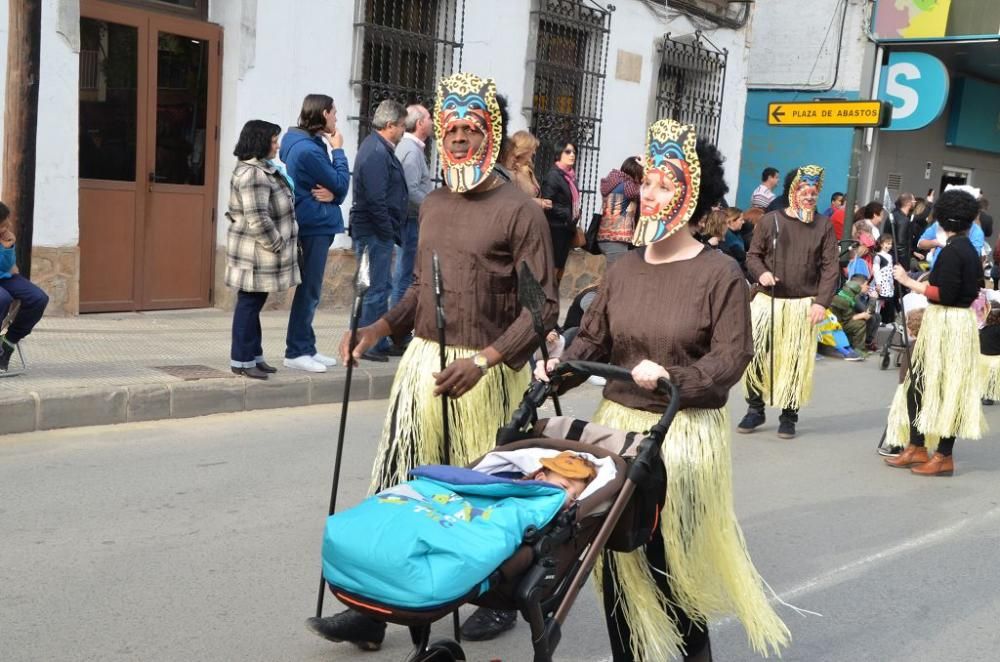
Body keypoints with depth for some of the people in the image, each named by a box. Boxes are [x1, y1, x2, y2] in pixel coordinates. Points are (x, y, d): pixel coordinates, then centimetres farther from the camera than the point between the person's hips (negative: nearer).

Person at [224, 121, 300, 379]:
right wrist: (277, 245, -17)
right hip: (256, 254, -10)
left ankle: (254, 356, 23)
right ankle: (242, 360, 5)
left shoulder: (262, 169, 15)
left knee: (254, 304, 15)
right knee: (249, 304, -2)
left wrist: (280, 244, 18)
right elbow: (257, 219, -25)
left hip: (262, 253, 10)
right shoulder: (253, 174, -20)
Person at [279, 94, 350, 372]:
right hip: (315, 224, -10)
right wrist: (338, 150, -5)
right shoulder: (308, 149, -18)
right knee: (309, 290, -4)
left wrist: (332, 194, -12)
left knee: (310, 289, 14)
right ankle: (296, 352, 2)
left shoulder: (308, 144, 14)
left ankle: (306, 348, 21)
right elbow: (341, 183, -14)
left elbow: (337, 186, 10)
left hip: (315, 224, 10)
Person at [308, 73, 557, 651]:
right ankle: (375, 609, 11)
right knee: (398, 488, 4)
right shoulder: (432, 205, 13)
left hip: (487, 374, -6)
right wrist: (377, 330, 7)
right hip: (424, 363, 6)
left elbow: (543, 305, -13)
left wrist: (484, 360, -23)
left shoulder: (520, 210, -8)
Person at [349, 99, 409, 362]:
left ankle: (379, 342, 25)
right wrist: (389, 231, -17)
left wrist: (391, 230, 16)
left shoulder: (380, 148, 16)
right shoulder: (376, 152, -17)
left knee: (382, 286, 17)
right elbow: (375, 200, -23)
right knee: (376, 288, -5)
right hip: (375, 232, -11)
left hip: (379, 232, 11)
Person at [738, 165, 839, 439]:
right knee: (753, 352, -8)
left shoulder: (823, 226, 5)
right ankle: (755, 409, 9)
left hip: (803, 304, 0)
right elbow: (753, 255, 9)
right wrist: (761, 273, -13)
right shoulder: (771, 220, 4)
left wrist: (821, 302, -8)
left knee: (796, 360, 3)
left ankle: (789, 416, 16)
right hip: (768, 300, 0)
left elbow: (831, 267, 2)